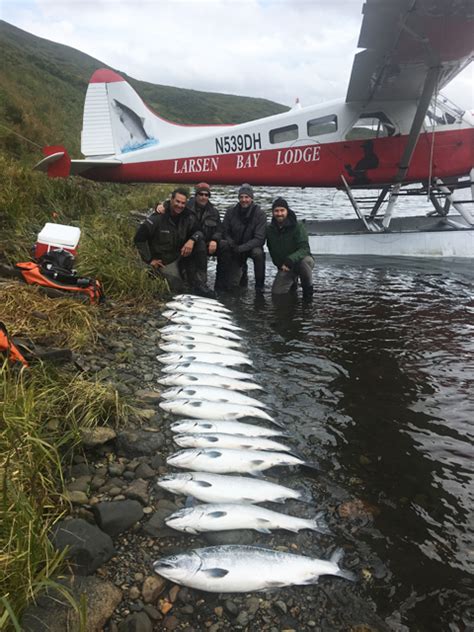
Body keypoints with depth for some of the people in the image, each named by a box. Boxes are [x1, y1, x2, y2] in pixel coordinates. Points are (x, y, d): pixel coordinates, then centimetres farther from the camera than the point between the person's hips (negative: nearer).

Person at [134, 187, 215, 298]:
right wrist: (149, 260, -12)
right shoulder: (157, 218, -20)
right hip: (165, 261, -4)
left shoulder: (188, 216, -8)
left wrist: (192, 240, -31)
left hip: (181, 254, 4)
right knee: (178, 287, -12)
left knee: (200, 244, -21)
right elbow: (139, 238, -17)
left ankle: (199, 285, -17)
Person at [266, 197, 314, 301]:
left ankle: (307, 287, -13)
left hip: (300, 260, -4)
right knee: (276, 292, -10)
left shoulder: (298, 226, -16)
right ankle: (292, 280, 24)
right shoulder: (269, 229, -1)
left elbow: (305, 249, -26)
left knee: (306, 260, -40)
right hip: (284, 267, 4)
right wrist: (281, 265, 1)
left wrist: (289, 260, -39)